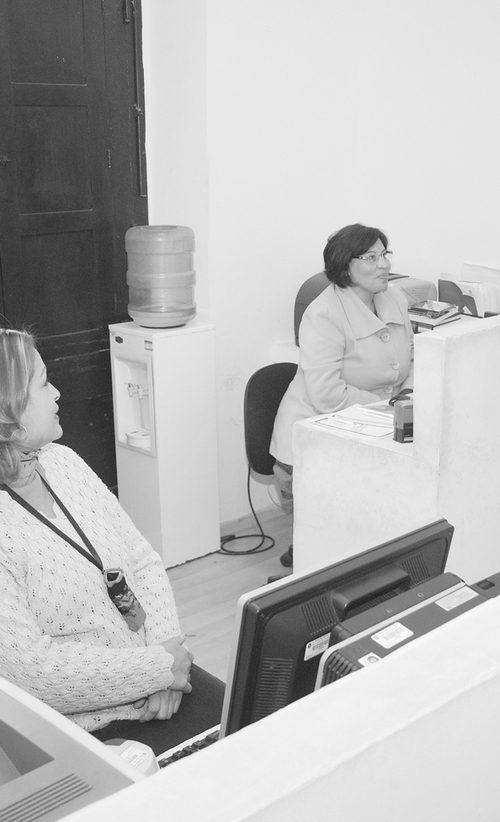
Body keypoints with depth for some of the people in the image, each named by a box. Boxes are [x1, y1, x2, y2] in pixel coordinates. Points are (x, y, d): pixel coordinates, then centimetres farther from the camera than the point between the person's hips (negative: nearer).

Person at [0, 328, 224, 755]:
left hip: (153, 669, 7)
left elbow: (143, 561, 9)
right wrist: (159, 668, -17)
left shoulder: (62, 462, 4)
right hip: (87, 729, -7)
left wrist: (167, 648, -7)